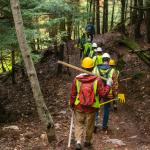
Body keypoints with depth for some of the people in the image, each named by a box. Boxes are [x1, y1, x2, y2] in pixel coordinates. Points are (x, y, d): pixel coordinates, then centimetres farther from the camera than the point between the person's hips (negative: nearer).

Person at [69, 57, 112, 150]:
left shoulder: (77, 79, -10)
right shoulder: (97, 79, -16)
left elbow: (73, 94, -3)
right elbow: (103, 93, -14)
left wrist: (72, 105, 12)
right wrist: (108, 84, 0)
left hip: (79, 107, 1)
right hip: (92, 108, -1)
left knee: (79, 124, 15)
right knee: (89, 125, 18)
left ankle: (78, 141, -1)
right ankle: (87, 141, 35)